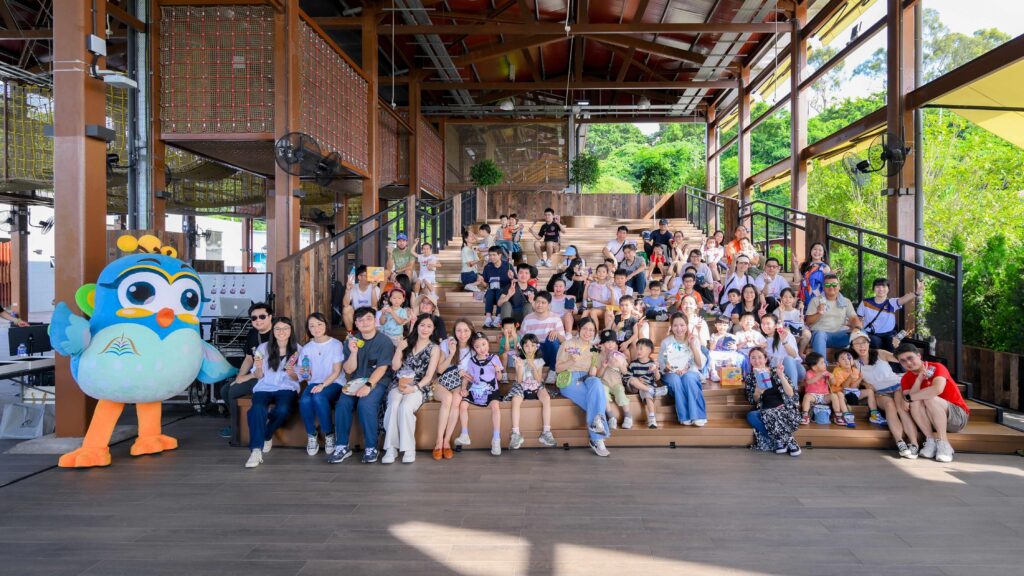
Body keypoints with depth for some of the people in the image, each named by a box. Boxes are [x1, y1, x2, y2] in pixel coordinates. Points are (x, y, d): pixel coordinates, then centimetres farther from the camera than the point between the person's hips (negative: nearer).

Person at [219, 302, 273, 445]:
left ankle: (236, 433, 2)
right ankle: (236, 422, 19)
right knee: (225, 389, 2)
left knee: (234, 391, -16)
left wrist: (248, 377, -16)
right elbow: (249, 358, 17)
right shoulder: (251, 334, 7)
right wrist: (239, 377, 1)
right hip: (254, 374, 9)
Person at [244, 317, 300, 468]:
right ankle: (256, 450, -32)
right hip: (265, 387, 0)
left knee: (283, 409, -33)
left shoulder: (297, 350, 3)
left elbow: (297, 379, 5)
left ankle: (267, 435, -4)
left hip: (287, 388, 0)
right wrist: (259, 368, -16)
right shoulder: (263, 348, 4)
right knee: (257, 409, -33)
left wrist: (291, 373, -18)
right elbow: (259, 377, 7)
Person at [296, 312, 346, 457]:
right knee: (304, 400, -31)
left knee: (319, 397, -36)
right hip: (314, 383, 3)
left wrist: (323, 385, -21)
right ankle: (311, 435, -8)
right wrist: (302, 374, -15)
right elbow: (302, 375, 9)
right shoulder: (306, 348, 10)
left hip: (334, 383, -3)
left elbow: (337, 371, -7)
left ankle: (329, 434, -15)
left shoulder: (336, 344, -2)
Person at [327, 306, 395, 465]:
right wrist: (353, 352, -12)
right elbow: (349, 370, 5)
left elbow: (382, 368, -12)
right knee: (342, 403, -25)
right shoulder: (352, 340, 10)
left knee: (365, 404, -32)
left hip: (377, 382, -4)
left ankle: (371, 447, -19)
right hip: (355, 381, 4)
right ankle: (342, 446, -14)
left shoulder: (384, 341, -3)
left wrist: (368, 385, -26)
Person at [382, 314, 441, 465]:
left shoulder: (435, 348, 5)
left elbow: (429, 376, -1)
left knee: (405, 408, -33)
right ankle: (391, 448, -26)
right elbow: (395, 367, 9)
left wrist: (415, 387, -17)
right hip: (399, 384, 2)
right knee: (393, 406, -31)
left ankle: (409, 448, -23)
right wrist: (399, 349, -7)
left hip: (419, 387, -2)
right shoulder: (406, 343, 13)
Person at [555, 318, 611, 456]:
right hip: (569, 381, -4)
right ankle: (598, 439, -28)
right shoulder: (568, 344, 3)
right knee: (597, 399, -30)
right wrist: (572, 362, -17)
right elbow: (557, 368, 1)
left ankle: (596, 421, -37)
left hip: (587, 380, 4)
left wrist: (594, 370, -6)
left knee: (596, 382, -36)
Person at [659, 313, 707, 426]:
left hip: (690, 373, 0)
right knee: (675, 379, -35)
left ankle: (697, 416, -33)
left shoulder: (693, 340, 1)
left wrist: (692, 345, -15)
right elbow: (661, 364, 0)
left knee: (688, 377, -35)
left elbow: (700, 365, -7)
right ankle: (685, 416, -32)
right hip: (671, 374, 0)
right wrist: (673, 370, -18)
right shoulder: (666, 342, 0)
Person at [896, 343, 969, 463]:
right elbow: (907, 404, -18)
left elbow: (937, 389, -37)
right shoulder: (906, 379, 0)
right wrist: (919, 378, -24)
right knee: (915, 401, -24)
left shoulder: (936, 368, -15)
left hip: (958, 416, -4)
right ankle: (931, 441, -19)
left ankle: (944, 444, -25)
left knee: (930, 398, -31)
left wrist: (909, 398, -26)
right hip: (932, 420, 4)